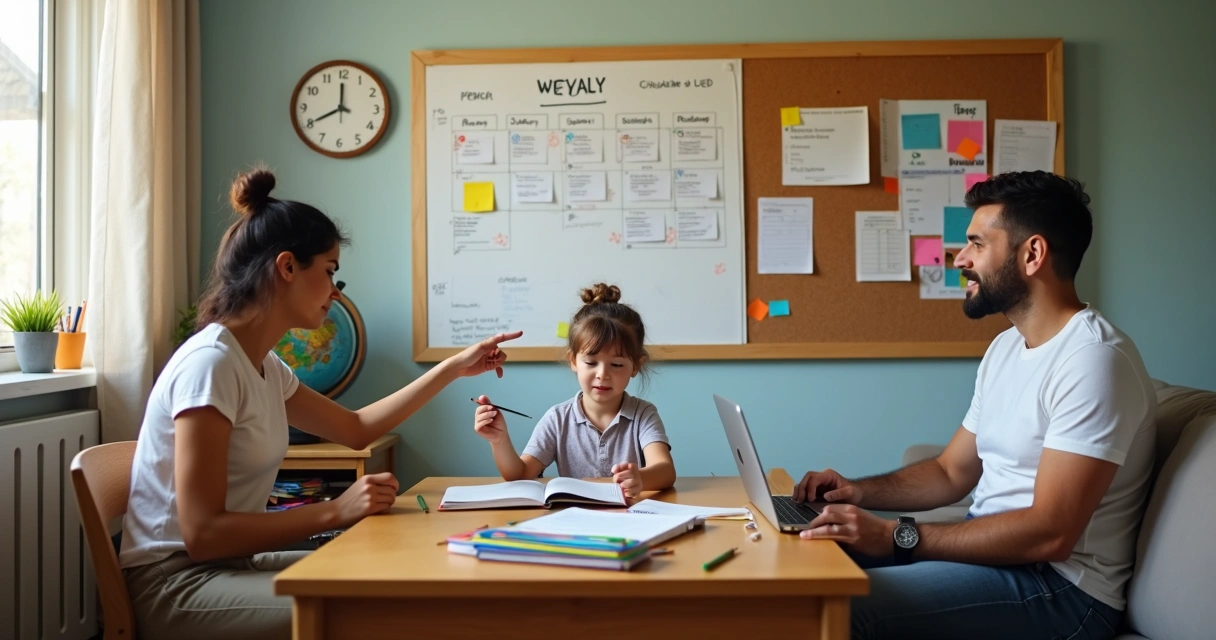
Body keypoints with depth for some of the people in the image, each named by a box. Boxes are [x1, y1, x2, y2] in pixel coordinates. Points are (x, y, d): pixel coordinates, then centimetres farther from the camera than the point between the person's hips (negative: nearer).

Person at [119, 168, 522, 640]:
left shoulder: (263, 366, 8)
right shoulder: (211, 362, -21)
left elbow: (356, 429, 18)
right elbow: (203, 533, -25)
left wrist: (454, 368, 16)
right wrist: (337, 510, -27)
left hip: (231, 562, 9)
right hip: (179, 582, -9)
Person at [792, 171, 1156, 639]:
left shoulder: (1092, 359, -20)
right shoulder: (1005, 347, 11)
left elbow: (1050, 534, -25)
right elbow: (951, 473, 15)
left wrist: (897, 537, -26)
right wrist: (859, 492, -2)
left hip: (1060, 585, -9)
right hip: (996, 547, 9)